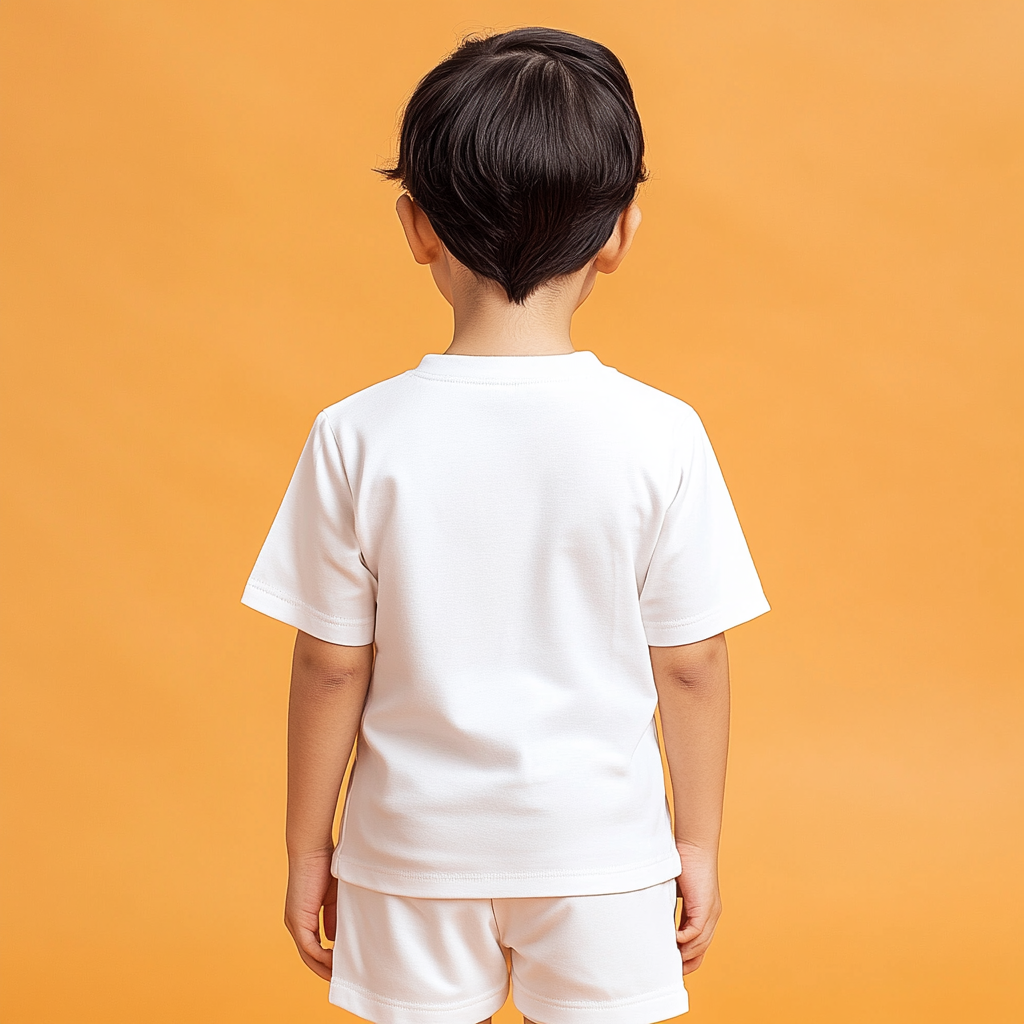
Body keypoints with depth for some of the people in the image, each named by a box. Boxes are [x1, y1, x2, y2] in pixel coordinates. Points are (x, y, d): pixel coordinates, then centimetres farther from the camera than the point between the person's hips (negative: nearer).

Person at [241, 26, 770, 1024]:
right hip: (600, 852, 0)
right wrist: (698, 840, 8)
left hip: (415, 850, 1)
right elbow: (692, 666, -7)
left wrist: (307, 849, 6)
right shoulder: (660, 437, -13)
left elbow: (332, 668, -7)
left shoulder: (359, 439, -13)